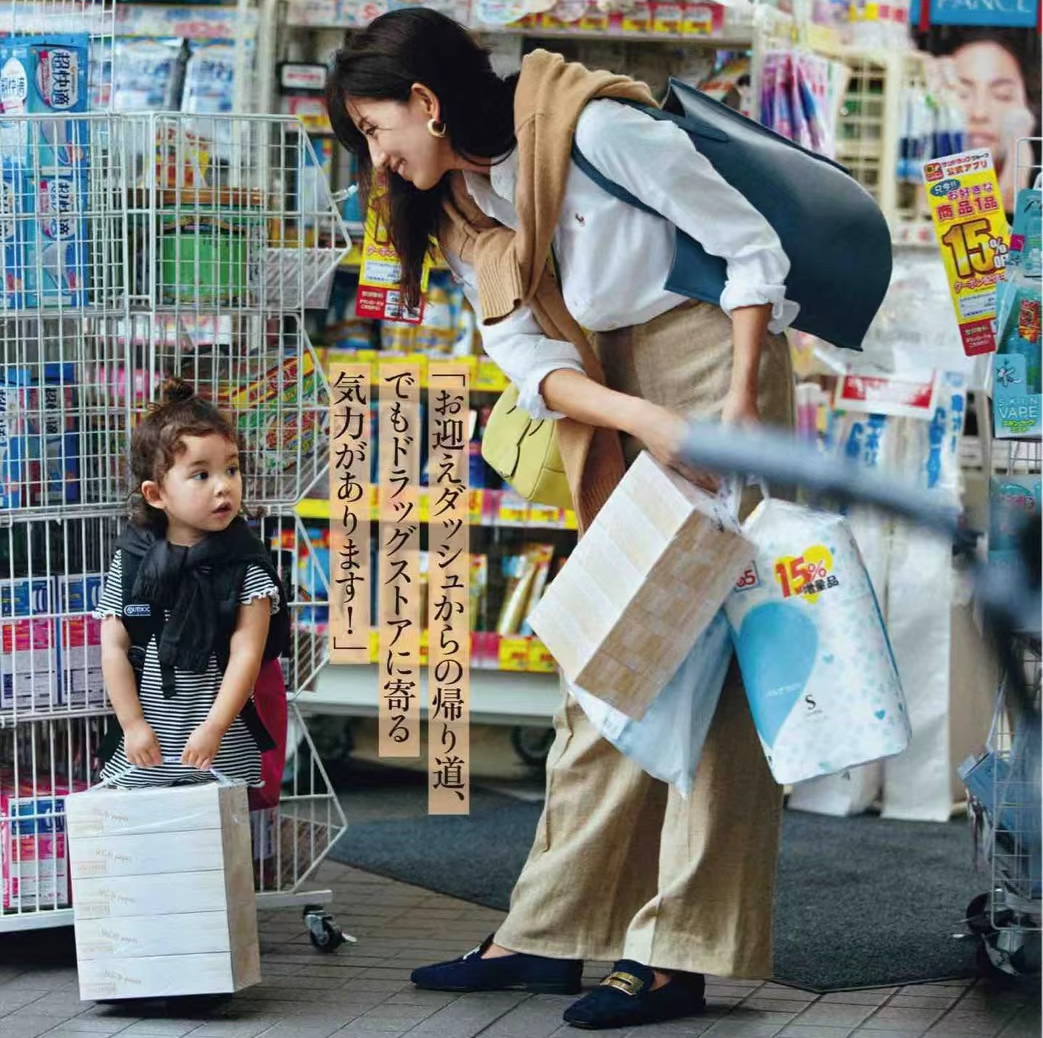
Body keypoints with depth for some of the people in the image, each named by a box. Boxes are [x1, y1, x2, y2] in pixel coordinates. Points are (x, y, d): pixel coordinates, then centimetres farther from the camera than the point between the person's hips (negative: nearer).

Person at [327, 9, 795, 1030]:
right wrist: (642, 418, -21)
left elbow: (749, 244, -13)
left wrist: (738, 402, -18)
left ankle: (680, 954, -8)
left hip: (711, 354, -8)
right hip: (616, 404, 8)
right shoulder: (460, 216, 7)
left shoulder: (594, 129, -16)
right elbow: (531, 360, -4)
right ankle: (549, 935, 12)